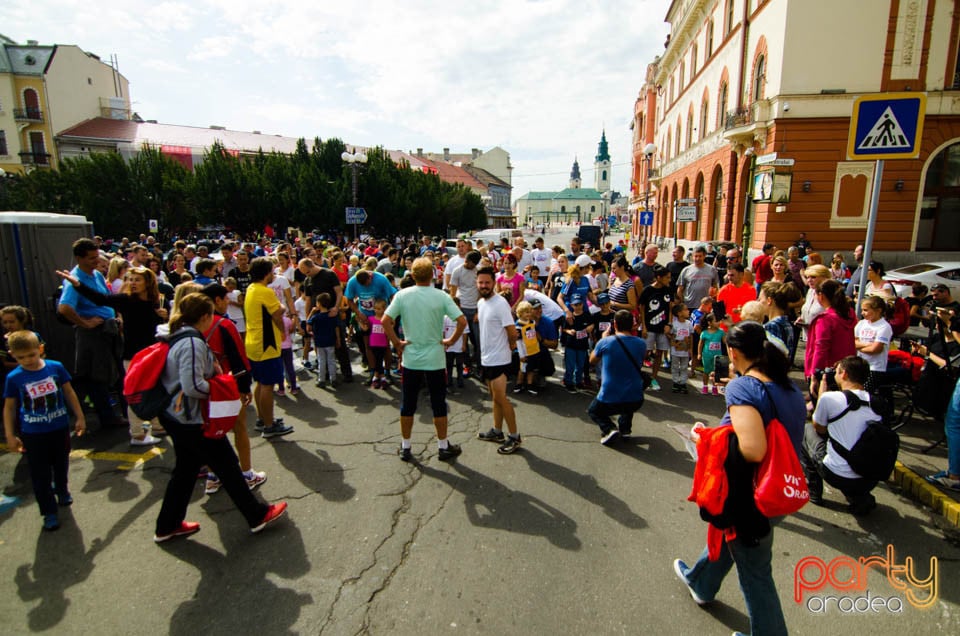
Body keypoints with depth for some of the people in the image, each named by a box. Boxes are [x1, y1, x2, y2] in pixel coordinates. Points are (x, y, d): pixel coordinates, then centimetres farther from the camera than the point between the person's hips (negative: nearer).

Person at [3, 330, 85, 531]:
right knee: (40, 474, 5)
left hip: (60, 428, 2)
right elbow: (9, 407, -2)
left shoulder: (56, 367, -10)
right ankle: (49, 512, 17)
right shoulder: (13, 378, -12)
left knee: (61, 464, 21)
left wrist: (80, 417, 4)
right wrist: (10, 436, -2)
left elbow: (69, 393, 1)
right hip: (32, 434, -1)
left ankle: (62, 491, 47)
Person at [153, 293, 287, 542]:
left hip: (175, 416, 10)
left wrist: (214, 374, 8)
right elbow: (193, 386, -29)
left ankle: (167, 526, 33)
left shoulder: (179, 338, 7)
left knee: (186, 468, 21)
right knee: (227, 465, 1)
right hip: (192, 420, -10)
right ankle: (257, 515, 14)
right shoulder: (193, 343, -24)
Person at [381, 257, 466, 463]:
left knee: (407, 405, 13)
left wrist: (397, 343, -1)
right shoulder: (441, 296, -8)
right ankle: (443, 447, 22)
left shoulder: (402, 295, -5)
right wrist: (451, 340, -2)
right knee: (438, 404, 11)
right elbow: (462, 321, -15)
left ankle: (405, 447, 24)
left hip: (410, 359, 1)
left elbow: (385, 321, -11)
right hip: (435, 360, -1)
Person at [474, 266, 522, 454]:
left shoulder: (500, 304, -19)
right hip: (486, 358, 9)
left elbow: (513, 332, -19)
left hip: (498, 359, -9)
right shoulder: (480, 303, 8)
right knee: (495, 397, 17)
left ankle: (514, 437, 8)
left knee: (501, 398, -4)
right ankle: (497, 432, 30)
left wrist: (508, 346, -3)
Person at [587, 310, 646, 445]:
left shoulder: (605, 342, -12)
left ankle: (609, 428, 0)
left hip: (609, 401, -4)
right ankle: (625, 427, 24)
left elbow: (592, 361, 9)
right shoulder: (641, 344, -4)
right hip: (636, 402, 4)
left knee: (593, 411, 28)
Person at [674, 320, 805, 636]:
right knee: (729, 534, 31)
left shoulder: (742, 387, -26)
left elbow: (753, 450, -35)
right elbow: (784, 435, 10)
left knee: (755, 574, 13)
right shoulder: (788, 385, -1)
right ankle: (698, 582, 55)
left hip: (753, 498, -9)